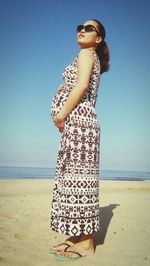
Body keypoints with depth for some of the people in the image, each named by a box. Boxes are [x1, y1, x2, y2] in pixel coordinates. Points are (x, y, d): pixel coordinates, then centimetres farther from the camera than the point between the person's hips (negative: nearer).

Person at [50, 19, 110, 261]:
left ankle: (86, 243, -6)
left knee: (78, 177, -11)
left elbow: (81, 86, -13)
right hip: (78, 122, 10)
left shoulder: (86, 53, 3)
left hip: (77, 120, -10)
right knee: (71, 177, 7)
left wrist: (61, 115, -11)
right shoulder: (92, 59, 29)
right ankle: (78, 236, 13)